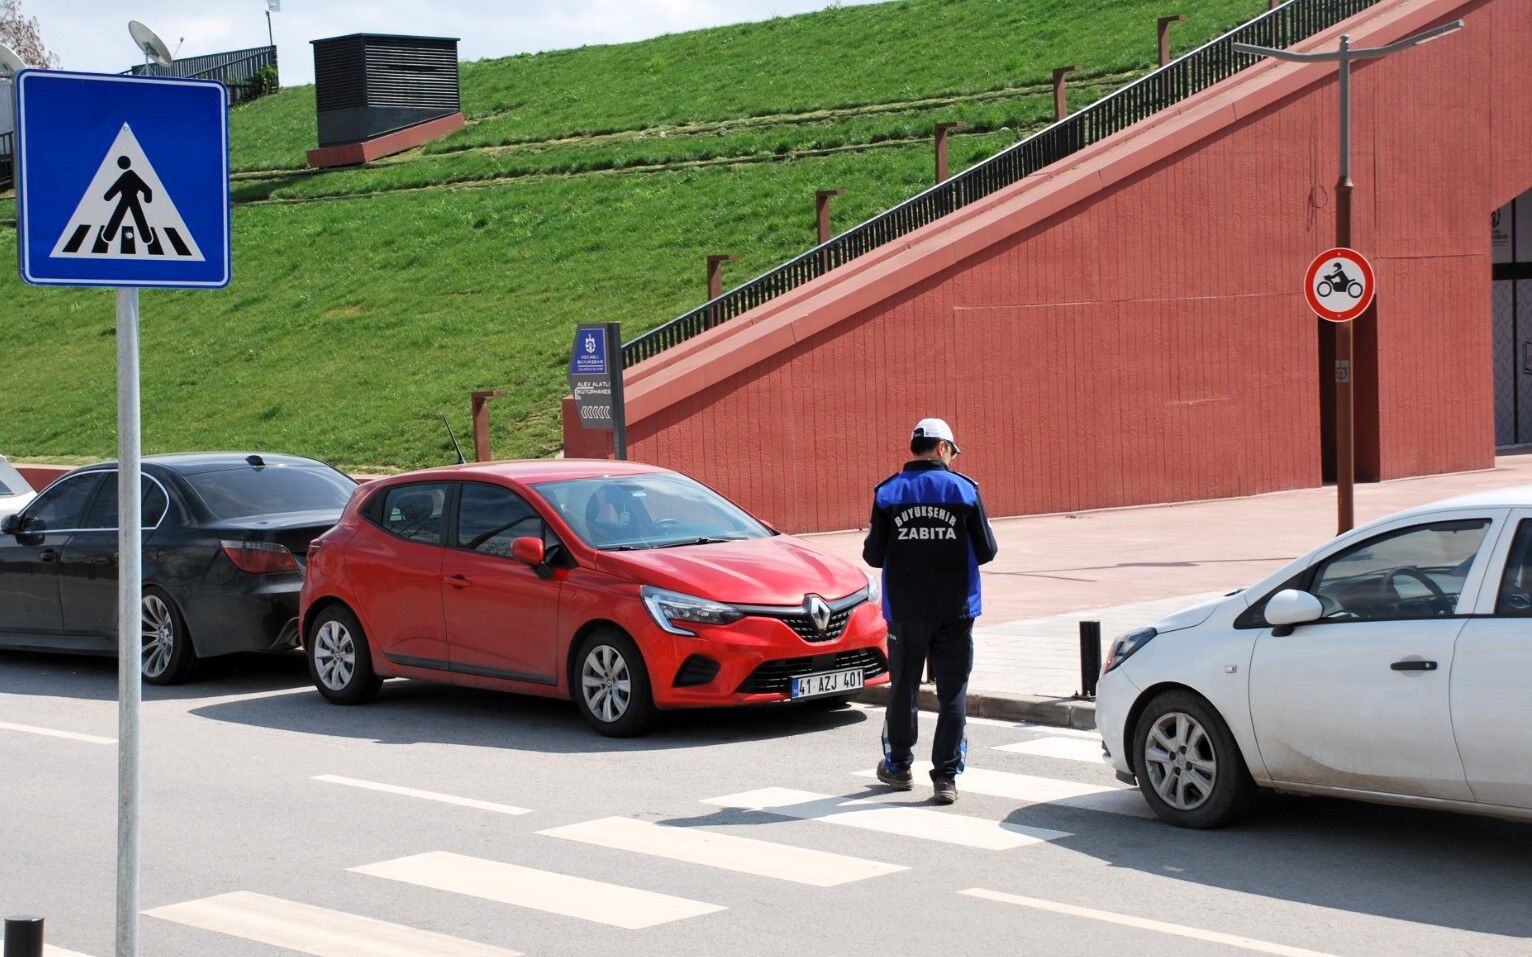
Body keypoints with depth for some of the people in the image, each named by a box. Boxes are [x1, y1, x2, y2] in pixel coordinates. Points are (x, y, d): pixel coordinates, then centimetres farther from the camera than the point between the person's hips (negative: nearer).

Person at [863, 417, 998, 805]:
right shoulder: (964, 489, -4)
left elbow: (874, 556, 0)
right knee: (953, 693, 3)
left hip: (905, 611, 1)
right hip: (955, 611, -1)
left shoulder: (888, 493, -1)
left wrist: (872, 541, 22)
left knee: (903, 688, 14)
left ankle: (898, 766, 26)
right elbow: (986, 550, -1)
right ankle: (946, 776, 0)